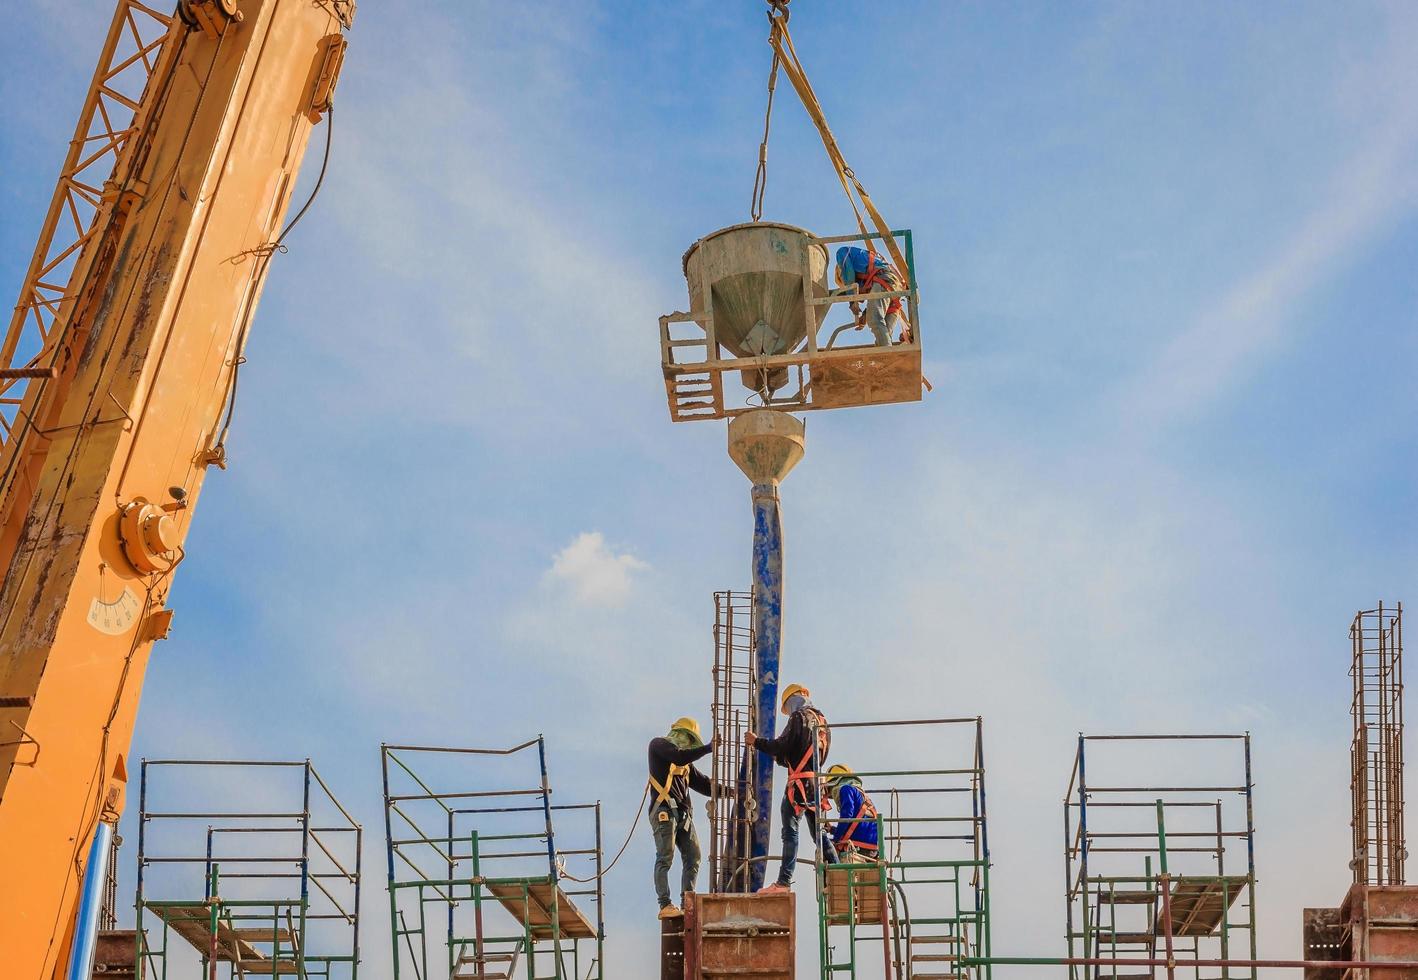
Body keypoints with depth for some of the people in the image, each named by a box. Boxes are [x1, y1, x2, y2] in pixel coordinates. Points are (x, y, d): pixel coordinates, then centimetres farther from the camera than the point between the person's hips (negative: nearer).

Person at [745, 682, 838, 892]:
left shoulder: (799, 716, -5)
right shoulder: (822, 720, 20)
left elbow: (782, 745, -12)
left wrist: (756, 741, 0)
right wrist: (781, 758, 23)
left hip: (799, 783, -8)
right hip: (816, 782, 8)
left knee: (790, 831, -9)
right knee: (819, 833, 13)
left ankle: (784, 882, -12)